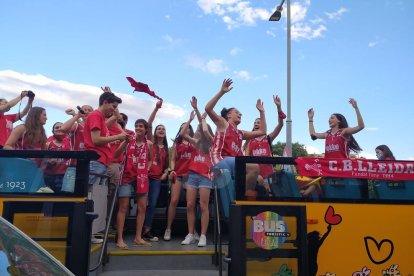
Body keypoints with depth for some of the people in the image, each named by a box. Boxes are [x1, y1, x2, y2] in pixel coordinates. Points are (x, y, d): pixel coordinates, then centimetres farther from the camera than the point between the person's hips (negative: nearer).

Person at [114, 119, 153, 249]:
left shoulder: (149, 144, 6)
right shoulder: (128, 141, -2)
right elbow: (115, 155, -13)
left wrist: (146, 169, 3)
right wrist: (125, 142, -23)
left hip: (141, 178, 3)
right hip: (127, 177, -3)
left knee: (142, 208, 3)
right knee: (123, 207, -3)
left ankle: (138, 238, 13)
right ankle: (119, 239, 1)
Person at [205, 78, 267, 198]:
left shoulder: (240, 133, 30)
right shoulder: (223, 123, 12)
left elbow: (262, 132, 29)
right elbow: (208, 109, -4)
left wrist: (261, 112, 32)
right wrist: (221, 92, -8)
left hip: (234, 165, 8)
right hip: (221, 161, -8)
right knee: (254, 167, -26)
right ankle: (246, 194, -15)